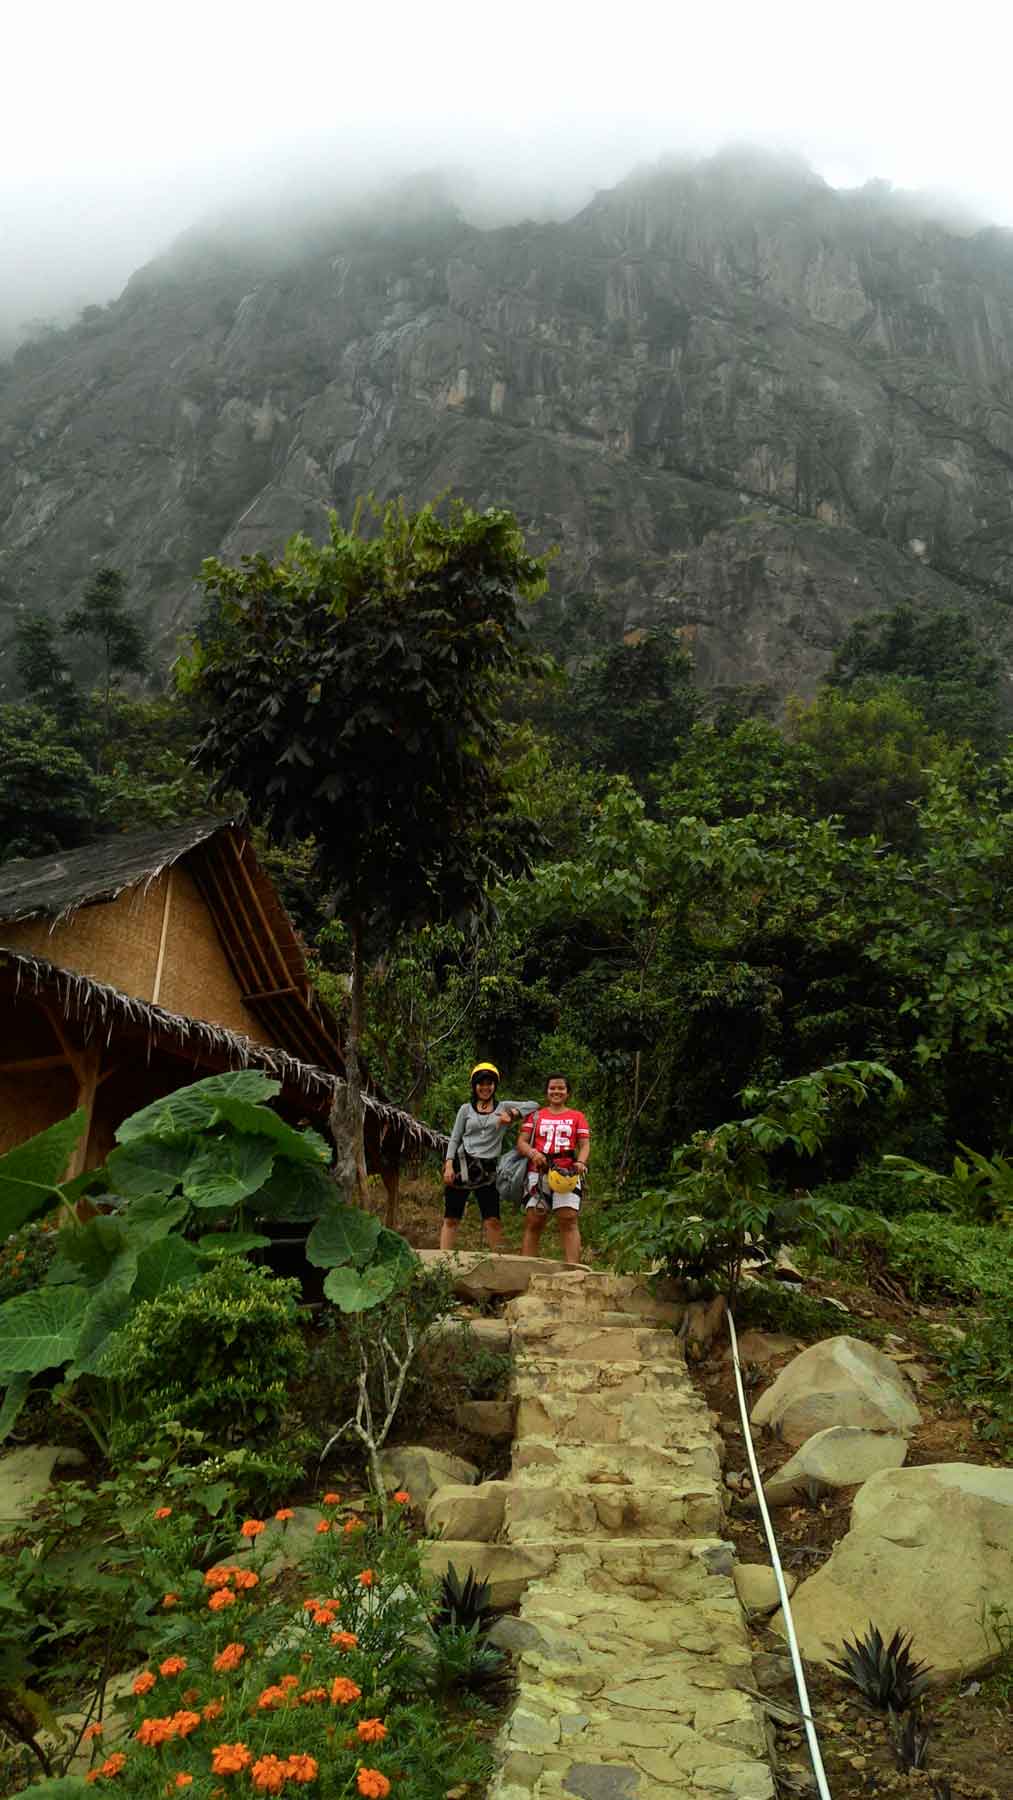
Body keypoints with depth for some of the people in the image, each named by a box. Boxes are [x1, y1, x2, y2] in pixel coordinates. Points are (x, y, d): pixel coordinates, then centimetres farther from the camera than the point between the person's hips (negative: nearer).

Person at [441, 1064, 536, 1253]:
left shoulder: (504, 1107, 10)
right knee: (451, 1219, 1)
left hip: (487, 1170, 0)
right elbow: (454, 1139, 9)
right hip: (462, 1165, 0)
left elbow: (533, 1105, 3)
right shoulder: (466, 1109, 11)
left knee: (493, 1221, -4)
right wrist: (449, 1165, -3)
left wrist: (513, 1114, -10)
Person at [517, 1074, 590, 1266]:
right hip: (538, 1173, 1)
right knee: (533, 1222, -3)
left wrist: (580, 1162, -13)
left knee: (568, 1219, -13)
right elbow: (521, 1142, 10)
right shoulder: (535, 1115, 18)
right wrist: (532, 1153, -12)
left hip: (567, 1174, -1)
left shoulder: (577, 1117, 16)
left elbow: (585, 1145, 9)